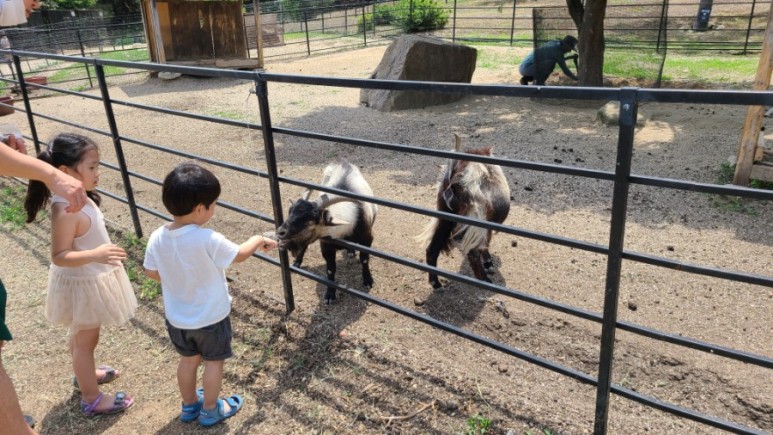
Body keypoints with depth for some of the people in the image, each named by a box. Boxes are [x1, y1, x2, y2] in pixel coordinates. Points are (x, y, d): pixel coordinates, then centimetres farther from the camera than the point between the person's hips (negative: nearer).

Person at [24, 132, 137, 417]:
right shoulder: (66, 210, -32)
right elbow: (59, 256, -31)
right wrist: (96, 254, -43)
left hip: (90, 279, 9)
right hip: (83, 284, -9)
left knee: (81, 335, 28)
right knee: (86, 340, 8)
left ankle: (85, 373, 51)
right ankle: (91, 399, 25)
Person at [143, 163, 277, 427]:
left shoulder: (157, 237, -15)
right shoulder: (208, 240, -31)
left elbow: (151, 272, 0)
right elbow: (239, 255, -16)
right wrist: (258, 240, 3)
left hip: (176, 317, 5)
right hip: (210, 317, -5)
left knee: (188, 359, 25)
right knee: (214, 362, 17)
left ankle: (189, 405, 45)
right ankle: (210, 411, 35)